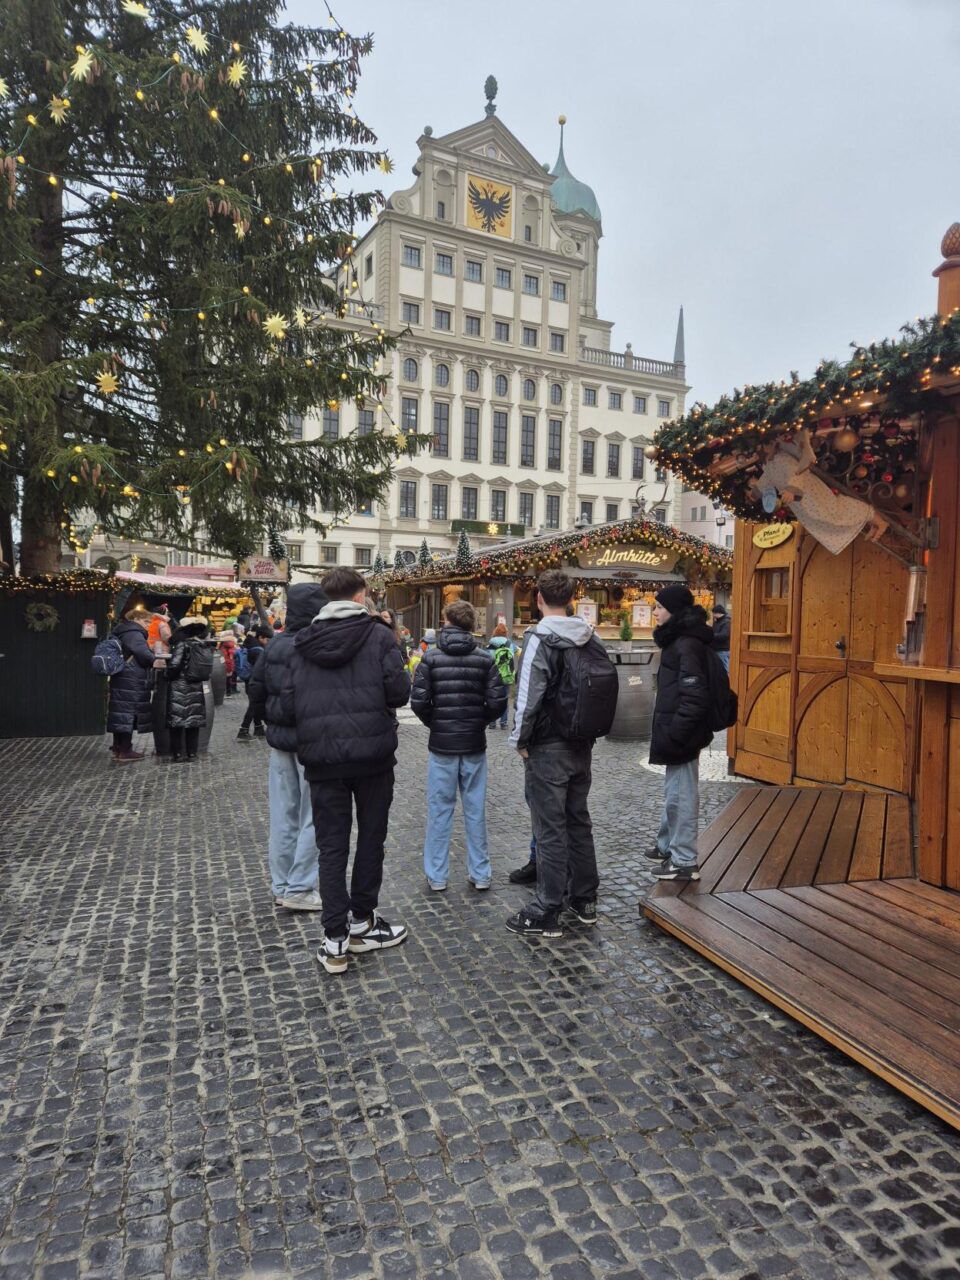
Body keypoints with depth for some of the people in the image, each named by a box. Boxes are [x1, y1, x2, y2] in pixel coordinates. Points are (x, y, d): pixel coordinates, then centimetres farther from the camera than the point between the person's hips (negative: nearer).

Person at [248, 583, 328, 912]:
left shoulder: (275, 644, 6)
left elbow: (256, 688, 11)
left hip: (279, 739, 7)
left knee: (283, 814, 13)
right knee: (313, 815, 3)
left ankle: (282, 886, 23)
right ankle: (299, 889, 8)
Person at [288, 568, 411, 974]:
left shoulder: (303, 642, 5)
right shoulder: (378, 634, -5)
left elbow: (289, 703, 2)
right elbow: (399, 691, -12)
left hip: (321, 757, 2)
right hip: (372, 754, -2)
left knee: (331, 846, 8)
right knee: (370, 838, 15)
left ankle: (335, 940, 8)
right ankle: (362, 922, 25)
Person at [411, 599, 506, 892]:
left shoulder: (432, 657, -6)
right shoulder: (484, 658, -2)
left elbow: (419, 701, -10)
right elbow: (498, 701, -7)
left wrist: (434, 723, 8)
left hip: (441, 744, -1)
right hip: (474, 745, 1)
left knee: (440, 810, 8)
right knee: (476, 810, 11)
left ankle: (437, 875, 15)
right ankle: (480, 873, 18)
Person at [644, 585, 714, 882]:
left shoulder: (687, 645, -18)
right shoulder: (679, 640, 13)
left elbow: (694, 696, -24)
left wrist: (675, 733, -24)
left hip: (682, 734, -11)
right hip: (678, 731, 11)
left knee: (681, 796, -1)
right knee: (674, 793, 21)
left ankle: (685, 862, 9)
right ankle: (668, 847, 35)